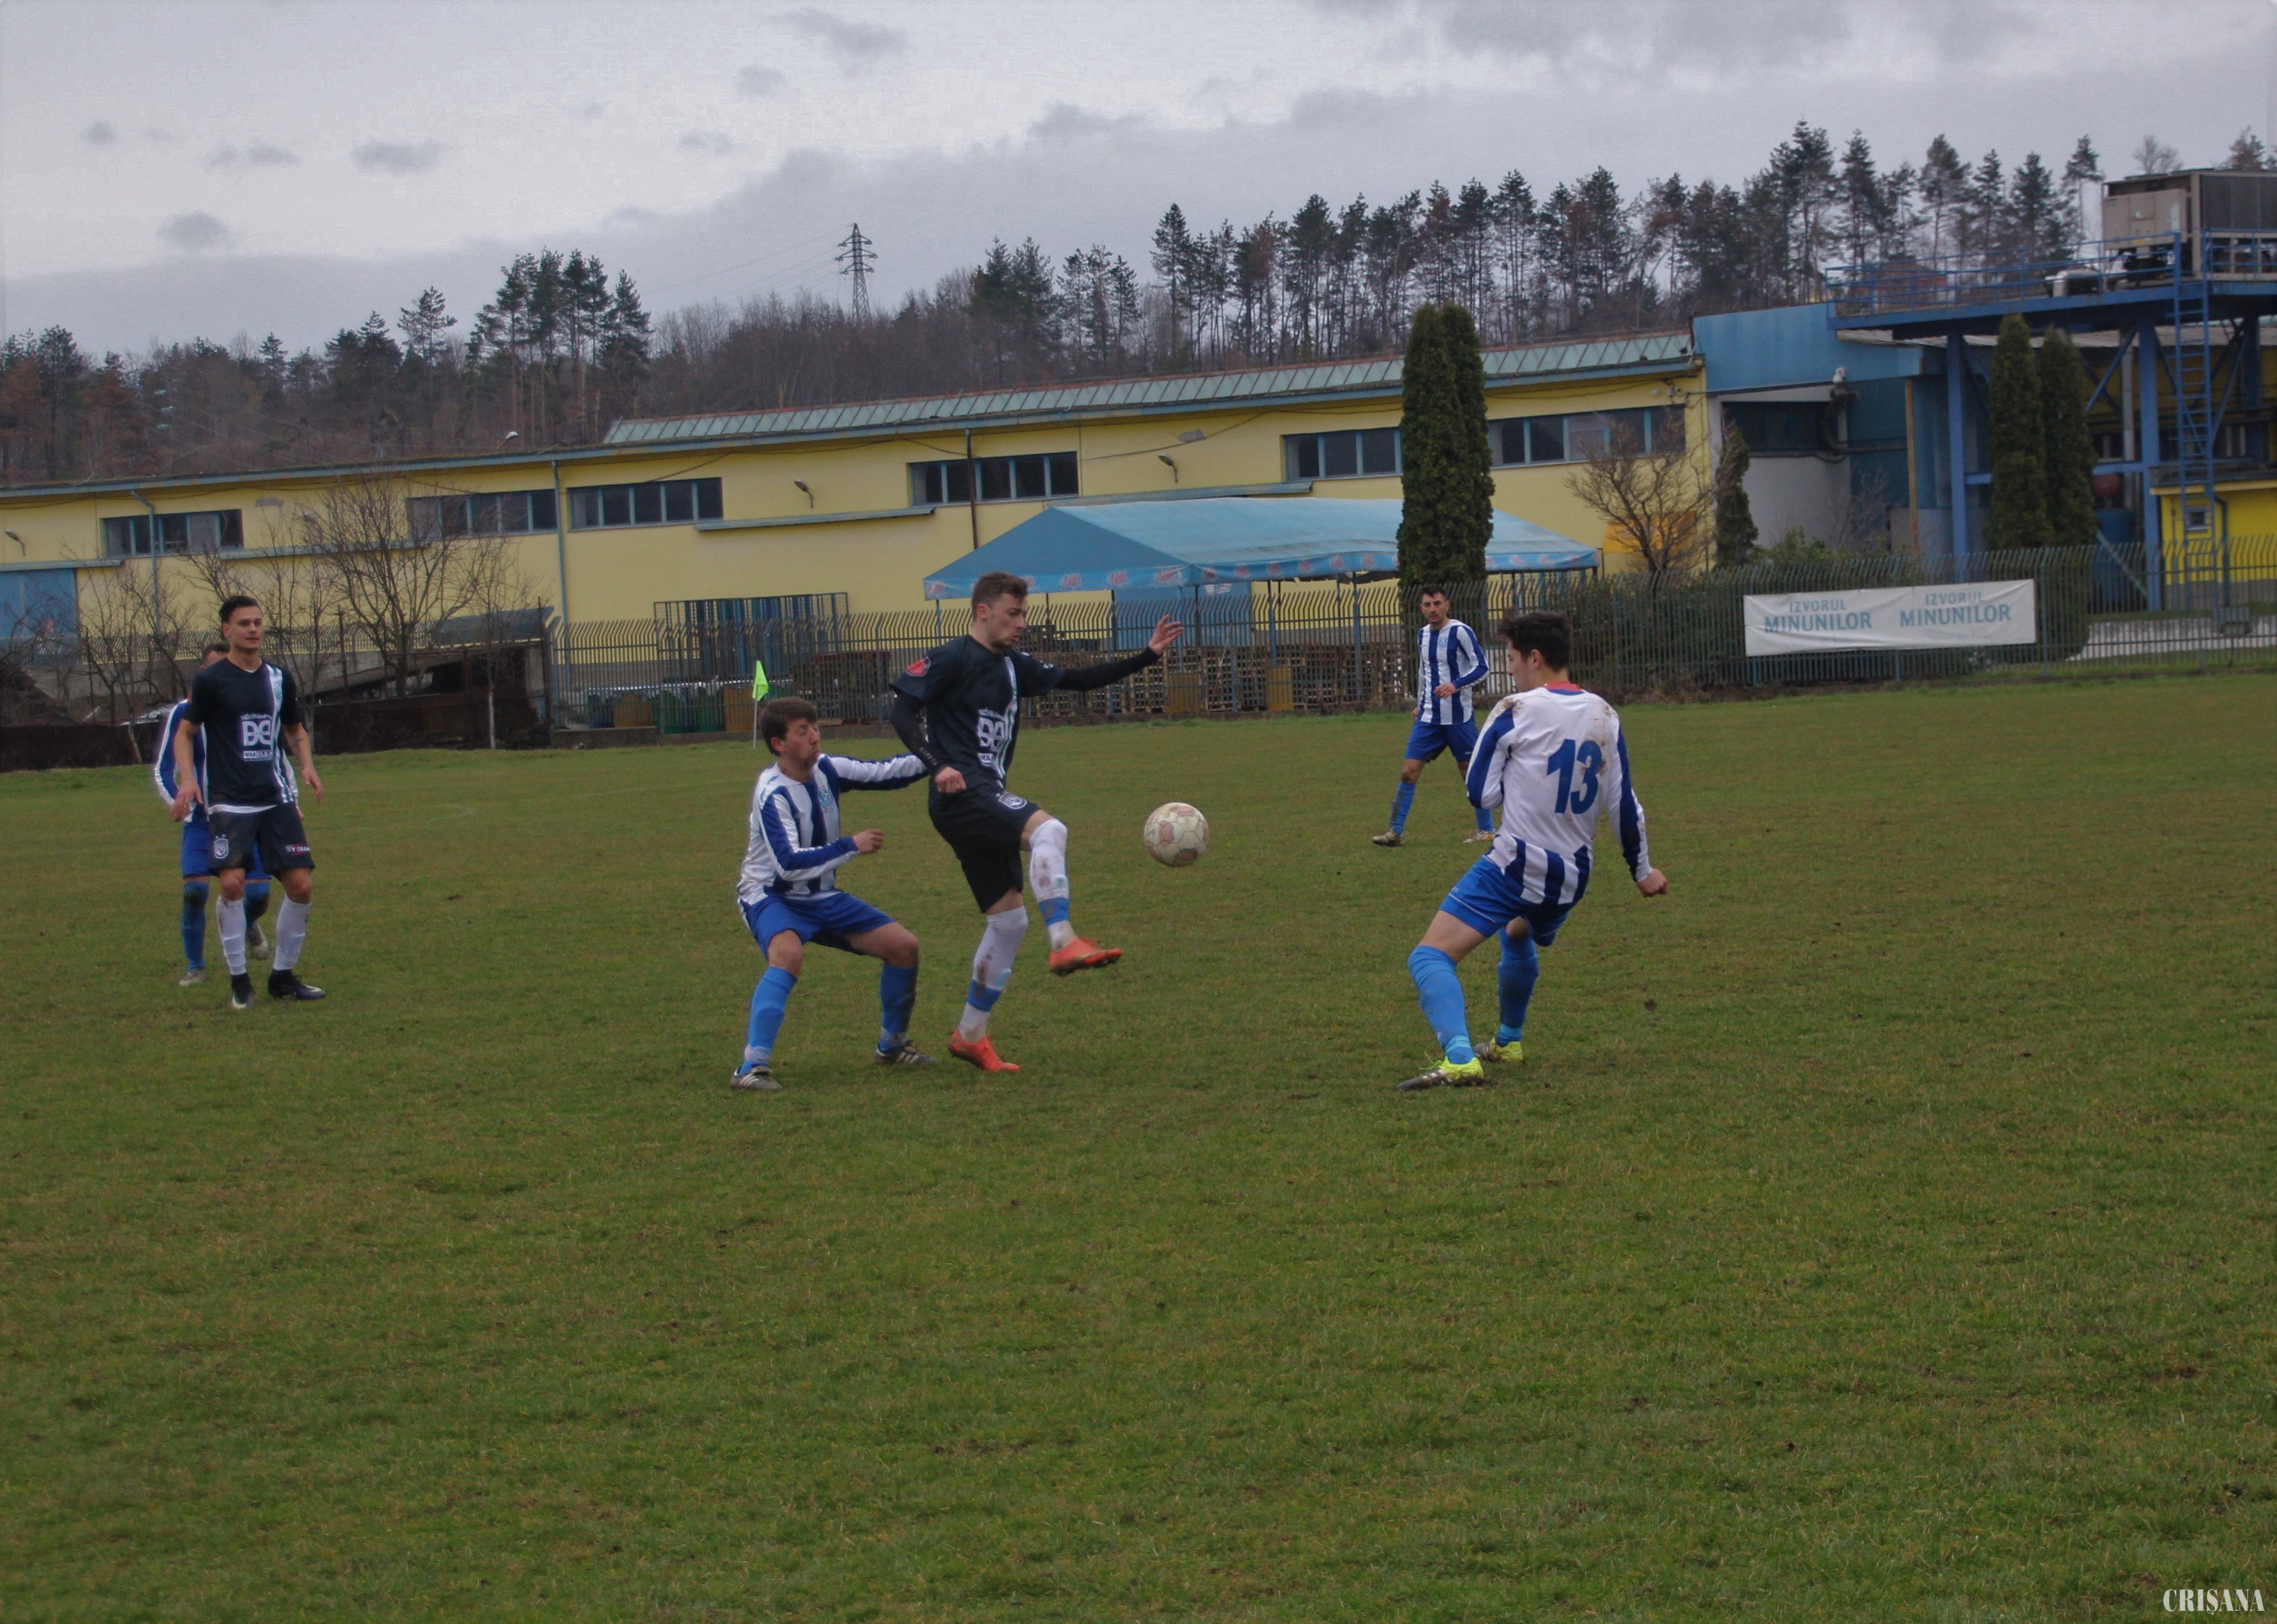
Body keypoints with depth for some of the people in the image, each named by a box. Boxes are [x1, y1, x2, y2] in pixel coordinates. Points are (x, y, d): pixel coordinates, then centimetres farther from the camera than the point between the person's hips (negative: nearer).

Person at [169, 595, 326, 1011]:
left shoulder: (279, 678, 9)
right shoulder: (210, 680, -3)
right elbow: (186, 732, 3)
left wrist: (307, 767, 4)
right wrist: (187, 778, -12)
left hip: (278, 799, 4)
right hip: (230, 801, -4)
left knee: (301, 885, -2)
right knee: (232, 882, -19)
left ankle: (283, 974, 15)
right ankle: (239, 980, -4)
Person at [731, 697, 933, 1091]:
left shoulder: (827, 769, -5)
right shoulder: (772, 795, -24)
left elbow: (884, 774, 1)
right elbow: (789, 863, -33)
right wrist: (851, 847, -29)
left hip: (822, 898, 7)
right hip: (772, 897, -7)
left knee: (903, 946, 3)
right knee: (789, 955, -38)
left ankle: (892, 1046, 24)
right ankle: (752, 1067, -40)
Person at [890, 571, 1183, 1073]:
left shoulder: (1014, 667, 18)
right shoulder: (952, 660, -5)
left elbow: (1078, 679, 24)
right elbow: (903, 709, -12)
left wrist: (1147, 655, 17)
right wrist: (936, 766, -24)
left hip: (987, 799, 9)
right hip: (960, 794, -9)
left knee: (1008, 920, 8)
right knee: (1047, 830, -32)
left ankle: (970, 1035, 15)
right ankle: (1064, 944, -39)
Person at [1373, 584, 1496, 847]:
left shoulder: (1460, 632, -10)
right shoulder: (1423, 635, 11)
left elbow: (1481, 668, -13)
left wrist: (1456, 685, -27)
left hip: (1458, 717, -5)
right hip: (1429, 718, 6)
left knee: (1470, 772, 3)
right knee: (1408, 771, -2)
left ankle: (1487, 830, 15)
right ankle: (1396, 831, 3)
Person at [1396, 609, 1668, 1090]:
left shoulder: (1516, 711, -10)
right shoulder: (1604, 716, 6)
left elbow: (1480, 793, -6)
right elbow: (1624, 805, 10)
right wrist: (1642, 870, 22)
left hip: (1515, 865, -7)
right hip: (1573, 874, 7)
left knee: (1430, 957, -13)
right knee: (1519, 936, 39)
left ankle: (1460, 1058, -35)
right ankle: (1509, 1042, 50)